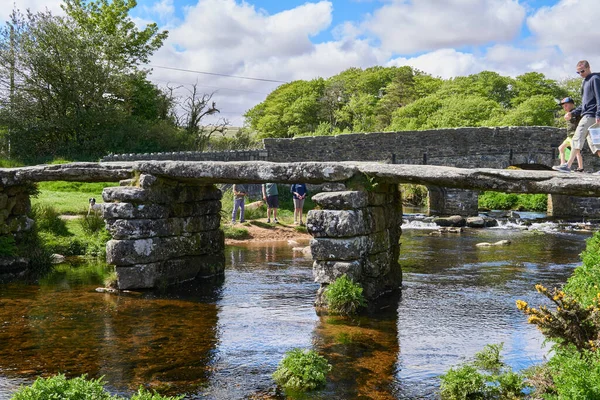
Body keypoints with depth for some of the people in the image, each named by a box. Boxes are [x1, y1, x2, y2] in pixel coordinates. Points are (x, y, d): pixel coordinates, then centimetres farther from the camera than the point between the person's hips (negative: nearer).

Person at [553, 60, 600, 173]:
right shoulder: (586, 82, 23)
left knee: (577, 139, -13)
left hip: (590, 115, -10)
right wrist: (572, 113, 18)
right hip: (587, 114, 10)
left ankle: (568, 165, -15)